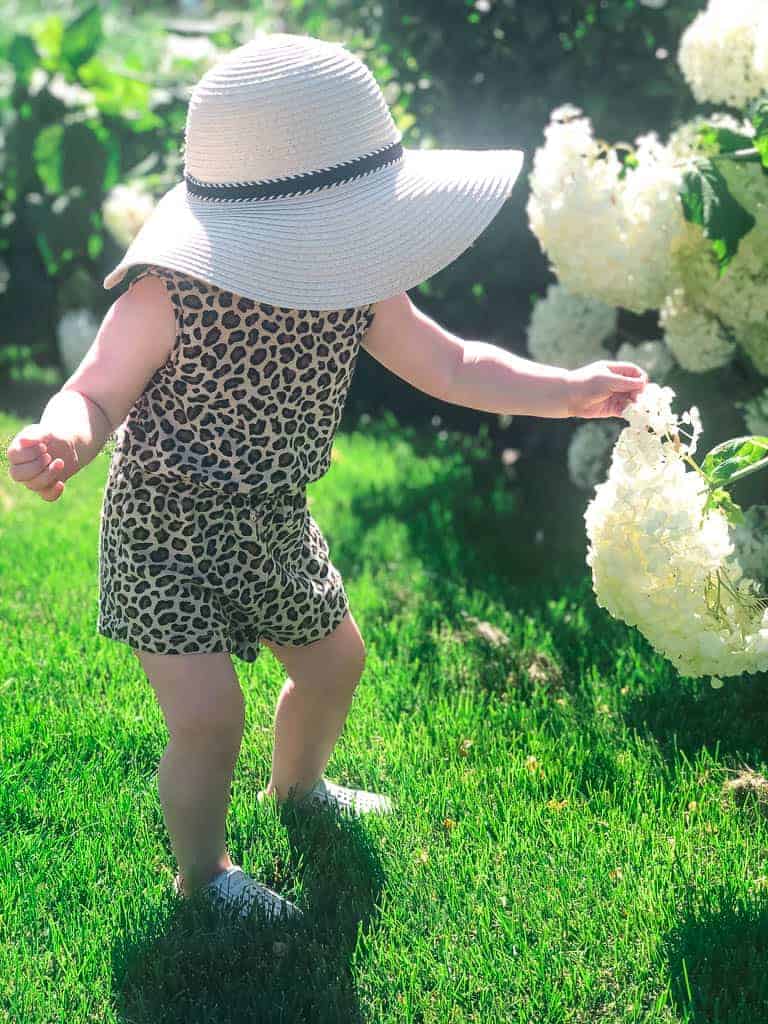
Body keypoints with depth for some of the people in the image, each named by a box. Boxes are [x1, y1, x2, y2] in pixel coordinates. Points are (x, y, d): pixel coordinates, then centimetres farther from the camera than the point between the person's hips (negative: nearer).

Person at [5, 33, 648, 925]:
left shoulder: (356, 287, -11)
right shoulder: (169, 297, -28)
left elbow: (450, 367, 0)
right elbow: (95, 394, -20)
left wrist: (569, 390, -6)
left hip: (273, 524, 7)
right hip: (165, 531, -6)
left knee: (333, 659, 23)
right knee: (208, 718, -12)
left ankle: (296, 786, 56)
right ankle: (201, 872, 20)